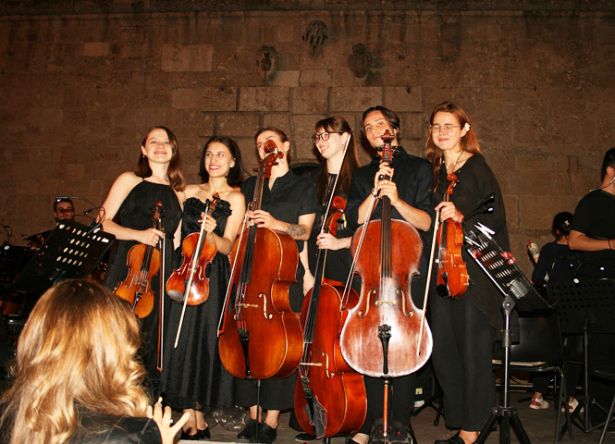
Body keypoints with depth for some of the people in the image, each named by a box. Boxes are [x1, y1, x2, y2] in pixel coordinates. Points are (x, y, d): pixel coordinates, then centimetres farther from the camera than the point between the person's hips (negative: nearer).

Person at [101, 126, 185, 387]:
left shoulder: (178, 192, 15)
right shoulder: (129, 180, 6)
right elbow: (103, 222, -2)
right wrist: (138, 234, -15)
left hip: (161, 275, 3)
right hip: (126, 271, -3)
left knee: (151, 340, 4)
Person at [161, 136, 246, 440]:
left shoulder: (235, 198, 1)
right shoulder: (189, 192, 13)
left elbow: (226, 246, -7)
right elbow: (178, 233, 14)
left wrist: (211, 233, -25)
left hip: (212, 279, -3)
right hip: (184, 273, 4)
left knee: (205, 342, 0)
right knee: (182, 342, 2)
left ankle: (198, 419, 15)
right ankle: (191, 420, 13)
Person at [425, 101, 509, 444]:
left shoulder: (477, 168, -3)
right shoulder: (433, 173, 14)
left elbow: (496, 218, -9)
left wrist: (462, 218, -23)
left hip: (475, 271, -6)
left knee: (474, 353, -2)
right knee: (444, 351, 8)